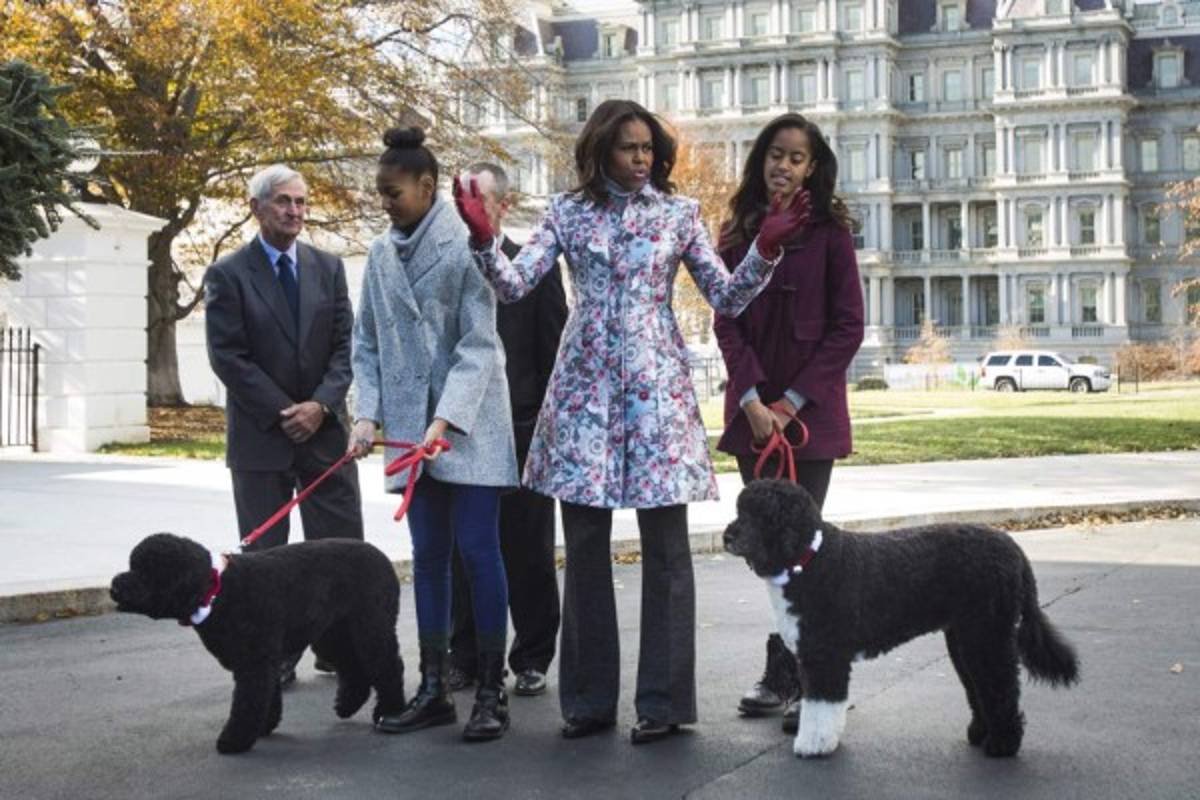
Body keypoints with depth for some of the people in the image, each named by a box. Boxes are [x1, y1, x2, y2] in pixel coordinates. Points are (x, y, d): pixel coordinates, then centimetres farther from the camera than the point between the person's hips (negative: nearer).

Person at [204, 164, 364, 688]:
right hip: (261, 431, -3)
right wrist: (283, 412, -12)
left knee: (342, 545, 1)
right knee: (265, 553, 3)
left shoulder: (328, 267, 8)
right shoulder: (228, 275, -2)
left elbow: (345, 344, 4)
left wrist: (321, 405, -10)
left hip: (324, 426, 3)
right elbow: (227, 356, -8)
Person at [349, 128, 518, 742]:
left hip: (469, 424, -5)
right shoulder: (381, 255, 8)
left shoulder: (465, 247, -8)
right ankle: (433, 689, 14)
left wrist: (445, 420, -20)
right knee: (428, 556, 8)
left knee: (477, 550, -4)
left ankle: (492, 691, 4)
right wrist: (367, 413, 0)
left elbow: (478, 344, -12)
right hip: (410, 427, 5)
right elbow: (368, 344, 12)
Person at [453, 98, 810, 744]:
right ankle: (588, 699, 15)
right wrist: (482, 238, -18)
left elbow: (727, 298, 5)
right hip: (585, 384, 1)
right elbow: (513, 285, -1)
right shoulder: (568, 212, 7)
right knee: (584, 545, 5)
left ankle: (663, 702, 7)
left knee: (665, 545, -2)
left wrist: (765, 249, -11)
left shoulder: (678, 213, 6)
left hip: (656, 385, -1)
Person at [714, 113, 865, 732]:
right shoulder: (737, 232, 9)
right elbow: (726, 322, 5)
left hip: (810, 412, -3)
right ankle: (784, 677, 14)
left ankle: (789, 677, 0)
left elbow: (847, 327, -3)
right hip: (752, 412, 3)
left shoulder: (829, 233, 0)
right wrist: (752, 400, -7)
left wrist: (793, 402, -9)